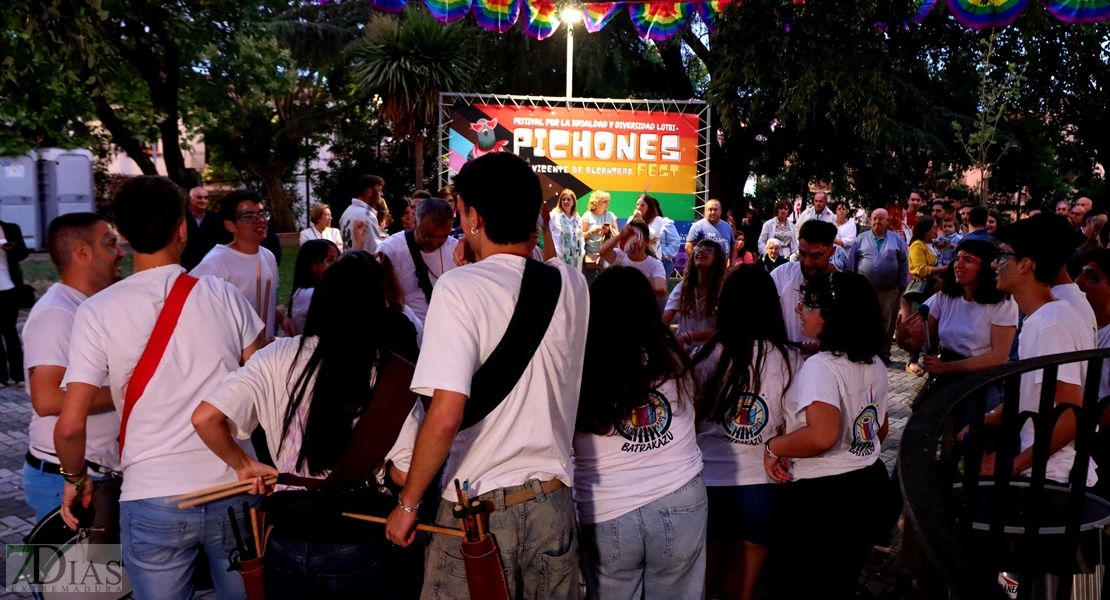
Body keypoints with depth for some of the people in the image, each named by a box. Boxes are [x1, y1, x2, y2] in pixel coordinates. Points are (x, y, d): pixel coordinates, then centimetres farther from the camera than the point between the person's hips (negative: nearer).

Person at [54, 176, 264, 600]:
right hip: (236, 489, 1)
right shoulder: (224, 296, -3)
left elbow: (71, 425, -9)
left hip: (153, 500, -1)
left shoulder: (97, 312, -6)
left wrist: (75, 478, 10)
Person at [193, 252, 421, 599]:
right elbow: (406, 473, -13)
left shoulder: (279, 357, -8)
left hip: (285, 538, 2)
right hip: (356, 542, -1)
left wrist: (245, 465, 1)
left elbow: (205, 418, -15)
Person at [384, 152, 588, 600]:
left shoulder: (460, 288, -16)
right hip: (553, 499, 5)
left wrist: (407, 503, -9)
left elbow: (446, 416, -21)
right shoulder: (573, 286, 0)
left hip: (479, 507, -5)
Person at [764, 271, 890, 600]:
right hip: (870, 486, 8)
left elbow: (822, 435, -35)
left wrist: (773, 446, -21)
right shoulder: (875, 364, 5)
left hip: (821, 495, -8)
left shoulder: (820, 366, -22)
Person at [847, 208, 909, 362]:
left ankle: (884, 353, 14)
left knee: (887, 323, 4)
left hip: (890, 291, 0)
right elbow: (851, 263, 6)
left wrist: (901, 286, 3)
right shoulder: (861, 239, 5)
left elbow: (904, 264, 8)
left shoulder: (897, 240, 7)